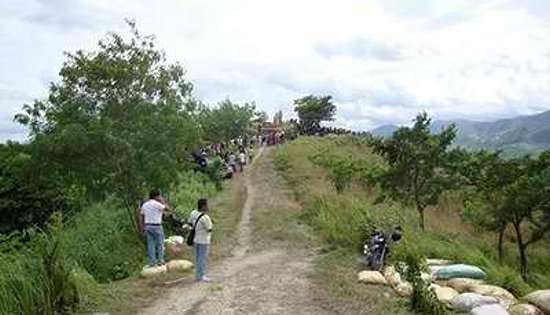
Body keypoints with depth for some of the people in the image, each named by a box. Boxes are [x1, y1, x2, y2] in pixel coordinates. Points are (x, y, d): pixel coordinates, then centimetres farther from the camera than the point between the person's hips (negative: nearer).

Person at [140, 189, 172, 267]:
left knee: (150, 245, 9)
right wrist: (163, 201, -1)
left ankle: (151, 262, 9)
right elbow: (169, 210, -8)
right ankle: (160, 260, 5)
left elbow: (142, 217, 11)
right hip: (156, 226, -6)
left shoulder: (144, 205, 9)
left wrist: (143, 228, 16)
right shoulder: (157, 204, -13)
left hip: (147, 226, 6)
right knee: (160, 244, 4)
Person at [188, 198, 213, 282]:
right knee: (203, 258, 0)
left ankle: (199, 275, 20)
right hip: (203, 240, -8)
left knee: (198, 257, 14)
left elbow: (190, 224, 10)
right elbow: (209, 229, -16)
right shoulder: (205, 217, -24)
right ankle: (201, 277, 4)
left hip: (195, 239, 8)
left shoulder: (193, 213, -1)